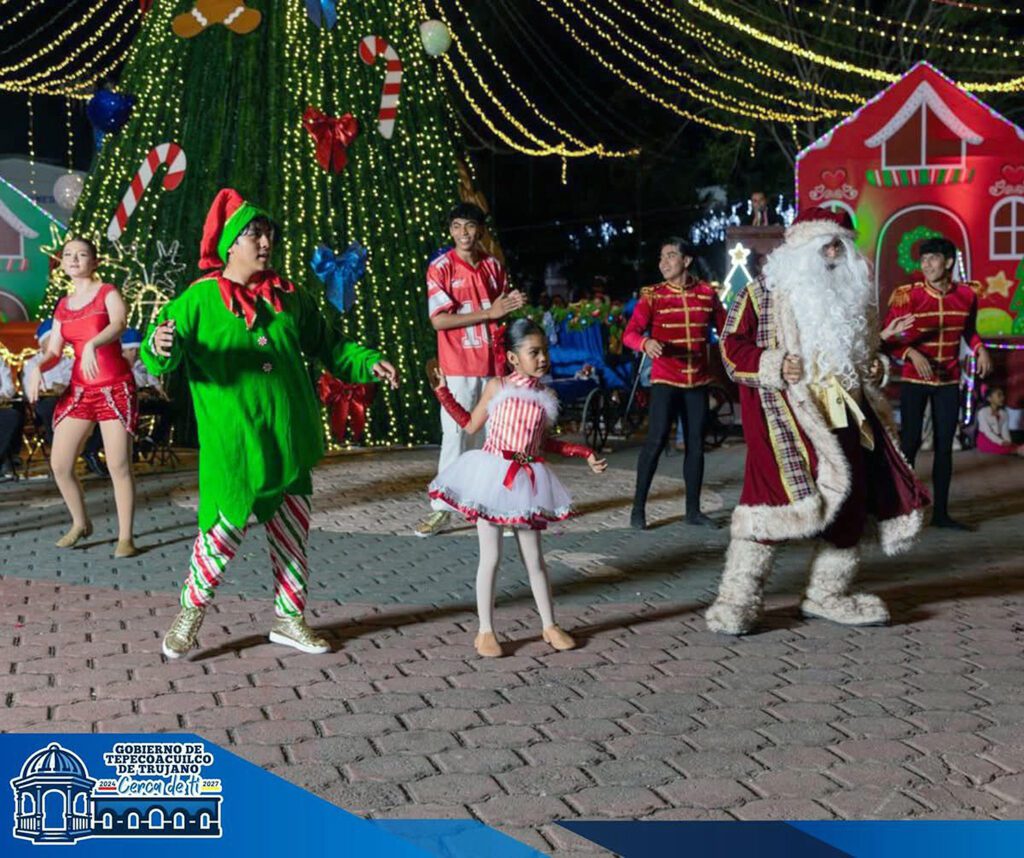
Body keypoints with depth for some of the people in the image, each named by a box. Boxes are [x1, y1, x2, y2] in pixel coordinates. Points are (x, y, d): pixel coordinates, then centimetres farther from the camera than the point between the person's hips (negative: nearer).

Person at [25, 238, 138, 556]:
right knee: (59, 464, 3)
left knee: (119, 466, -6)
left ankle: (125, 537, 4)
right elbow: (53, 352, 10)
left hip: (115, 389, -5)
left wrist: (92, 344, -44)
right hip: (79, 390, 6)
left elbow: (119, 324, -24)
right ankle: (80, 523, 24)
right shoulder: (63, 306, 12)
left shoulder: (108, 293, -3)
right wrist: (37, 368, -13)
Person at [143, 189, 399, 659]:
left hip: (288, 440, 5)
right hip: (232, 445, -5)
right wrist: (160, 347, -33)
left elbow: (328, 343, 20)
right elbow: (160, 358, -10)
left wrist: (368, 362, 6)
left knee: (292, 532, 11)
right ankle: (191, 611, 17)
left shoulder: (288, 298, 11)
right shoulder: (199, 299, -4)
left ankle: (289, 617, 26)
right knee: (224, 528, -6)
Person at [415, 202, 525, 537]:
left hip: (495, 365, 4)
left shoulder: (494, 267, 9)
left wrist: (513, 306, -6)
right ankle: (442, 508, 3)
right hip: (458, 368, -4)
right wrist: (489, 312, -16)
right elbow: (439, 320, -12)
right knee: (454, 436, -4)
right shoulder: (440, 267, -4)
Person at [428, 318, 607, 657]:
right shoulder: (497, 387, -3)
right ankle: (485, 631, 10)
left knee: (534, 558, 10)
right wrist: (443, 391, 2)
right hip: (493, 476, -3)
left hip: (527, 480, 3)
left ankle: (549, 626, 22)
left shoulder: (546, 397, 6)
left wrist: (584, 453, 14)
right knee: (491, 558, 0)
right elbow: (471, 425, 6)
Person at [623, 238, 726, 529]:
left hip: (698, 380, 4)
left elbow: (725, 329, 13)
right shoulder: (652, 295, -3)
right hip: (665, 379, -3)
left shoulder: (707, 293, 5)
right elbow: (630, 333, -11)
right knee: (656, 440, -11)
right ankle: (638, 507, -3)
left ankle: (693, 510, 16)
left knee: (696, 443, 7)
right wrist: (645, 343, -31)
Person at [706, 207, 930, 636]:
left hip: (845, 412, 7)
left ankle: (828, 593, 24)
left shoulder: (852, 296, 19)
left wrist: (873, 368, 10)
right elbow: (732, 347, -4)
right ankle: (738, 597, -11)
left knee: (849, 497, 8)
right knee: (779, 489, -19)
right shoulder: (764, 292, 0)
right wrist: (775, 365, -18)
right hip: (786, 410, -7)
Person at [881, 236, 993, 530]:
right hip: (914, 380, -3)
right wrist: (911, 354, -24)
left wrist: (980, 349, -3)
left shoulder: (967, 295, -1)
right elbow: (888, 337, -9)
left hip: (949, 381, 3)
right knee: (910, 442, -4)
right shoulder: (907, 296, -12)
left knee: (944, 444, 7)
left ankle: (941, 511, 15)